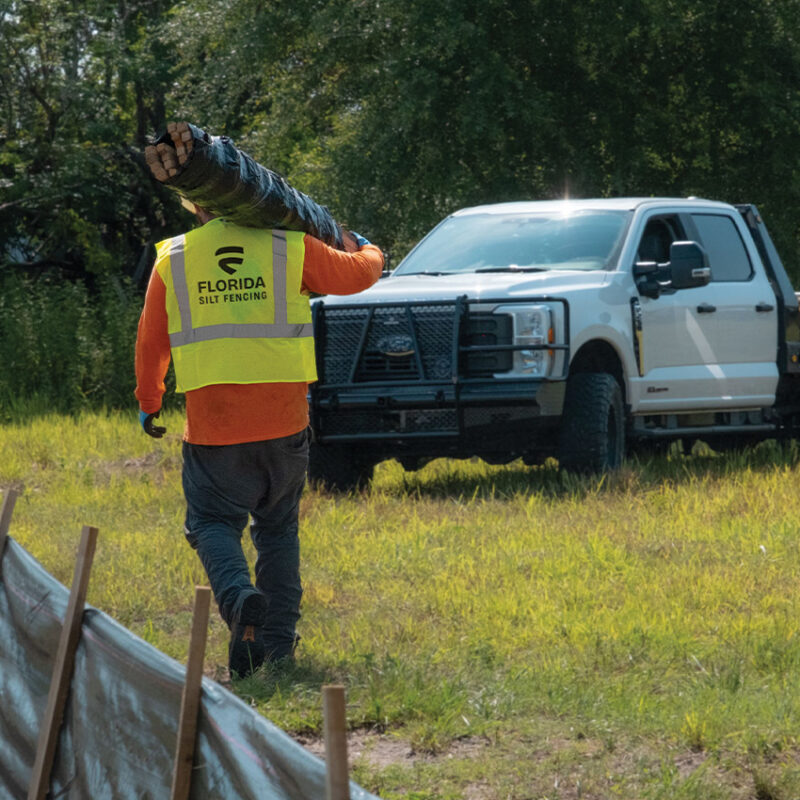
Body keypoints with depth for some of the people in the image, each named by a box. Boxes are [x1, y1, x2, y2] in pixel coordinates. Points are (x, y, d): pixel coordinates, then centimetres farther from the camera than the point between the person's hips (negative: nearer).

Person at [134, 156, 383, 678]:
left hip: (212, 424, -1)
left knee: (213, 522, 9)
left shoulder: (174, 259, 4)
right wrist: (366, 248, 40)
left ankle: (239, 597, -22)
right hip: (284, 419, 1)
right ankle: (278, 641, 14)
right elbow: (357, 274, 16)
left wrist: (148, 402, 29)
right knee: (277, 527, 17)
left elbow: (151, 343, 13)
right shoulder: (290, 247, 2)